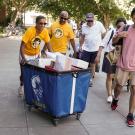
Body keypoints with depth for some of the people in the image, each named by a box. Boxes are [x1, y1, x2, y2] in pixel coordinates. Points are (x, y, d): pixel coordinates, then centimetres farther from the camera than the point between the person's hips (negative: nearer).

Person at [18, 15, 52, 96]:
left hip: (36, 54, 4)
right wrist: (23, 58, -38)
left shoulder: (45, 31, -16)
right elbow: (22, 45, -29)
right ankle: (21, 86, 31)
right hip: (26, 54, -4)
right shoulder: (30, 31, -30)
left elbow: (47, 43, -3)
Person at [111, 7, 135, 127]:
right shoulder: (125, 28, -4)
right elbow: (113, 42, 7)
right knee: (119, 85, 14)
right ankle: (115, 99, 47)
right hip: (124, 63, 1)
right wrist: (118, 35, -14)